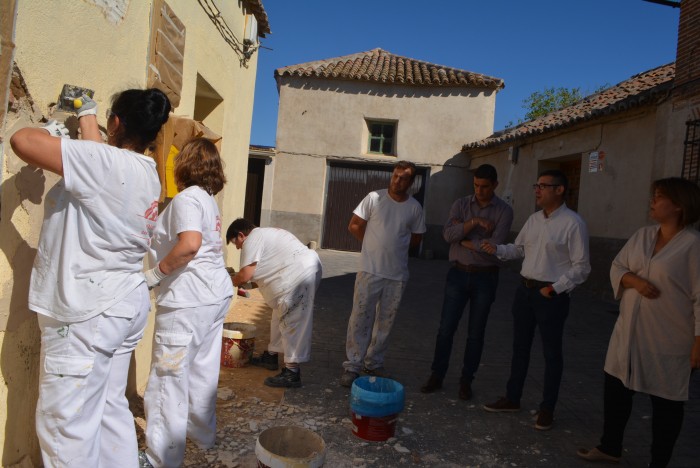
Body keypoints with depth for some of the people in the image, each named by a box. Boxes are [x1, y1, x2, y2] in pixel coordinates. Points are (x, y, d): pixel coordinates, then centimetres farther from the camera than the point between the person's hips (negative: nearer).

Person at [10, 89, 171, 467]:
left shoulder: (107, 162, -18)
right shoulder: (146, 171, 8)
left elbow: (22, 140, -18)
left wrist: (51, 133, 3)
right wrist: (87, 117, 38)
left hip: (88, 312, -9)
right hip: (123, 304, 9)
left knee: (66, 424, 3)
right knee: (109, 410, 17)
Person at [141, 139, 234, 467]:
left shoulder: (187, 198, -12)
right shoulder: (209, 200, 16)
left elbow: (189, 244, -26)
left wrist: (156, 273, -15)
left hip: (188, 301, -9)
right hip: (216, 295, 9)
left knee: (168, 379, 1)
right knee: (203, 372, 19)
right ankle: (203, 435, 34)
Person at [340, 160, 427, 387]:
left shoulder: (414, 207, 2)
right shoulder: (374, 198, -4)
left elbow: (416, 238, 13)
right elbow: (354, 226, 1)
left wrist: (396, 247, 4)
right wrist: (375, 245, 3)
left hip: (397, 274, 2)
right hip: (370, 270, -2)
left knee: (385, 322, 11)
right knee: (360, 318, 1)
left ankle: (374, 363, 26)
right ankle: (352, 365, 11)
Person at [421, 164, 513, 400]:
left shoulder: (504, 210, -5)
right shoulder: (461, 204, 2)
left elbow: (494, 245, -18)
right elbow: (448, 234, -12)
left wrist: (465, 240, -10)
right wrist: (473, 222, -21)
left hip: (485, 277, -1)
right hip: (458, 273, 2)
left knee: (476, 333, 8)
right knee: (446, 328, 5)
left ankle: (466, 380, 23)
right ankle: (436, 376, 19)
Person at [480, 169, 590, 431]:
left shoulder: (573, 223, -13)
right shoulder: (533, 220, 8)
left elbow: (581, 267, -13)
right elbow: (519, 249, 17)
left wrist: (554, 288, -18)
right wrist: (496, 249, -1)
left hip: (552, 296, -7)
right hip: (525, 290, 7)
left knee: (551, 353, 8)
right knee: (520, 346, 16)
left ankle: (547, 408, 24)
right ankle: (512, 399, 31)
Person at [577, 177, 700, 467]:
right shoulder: (642, 235, 6)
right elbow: (617, 267, 9)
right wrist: (634, 281, -13)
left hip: (668, 338, -6)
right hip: (629, 332, 7)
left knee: (665, 400, 9)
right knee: (615, 388, 15)